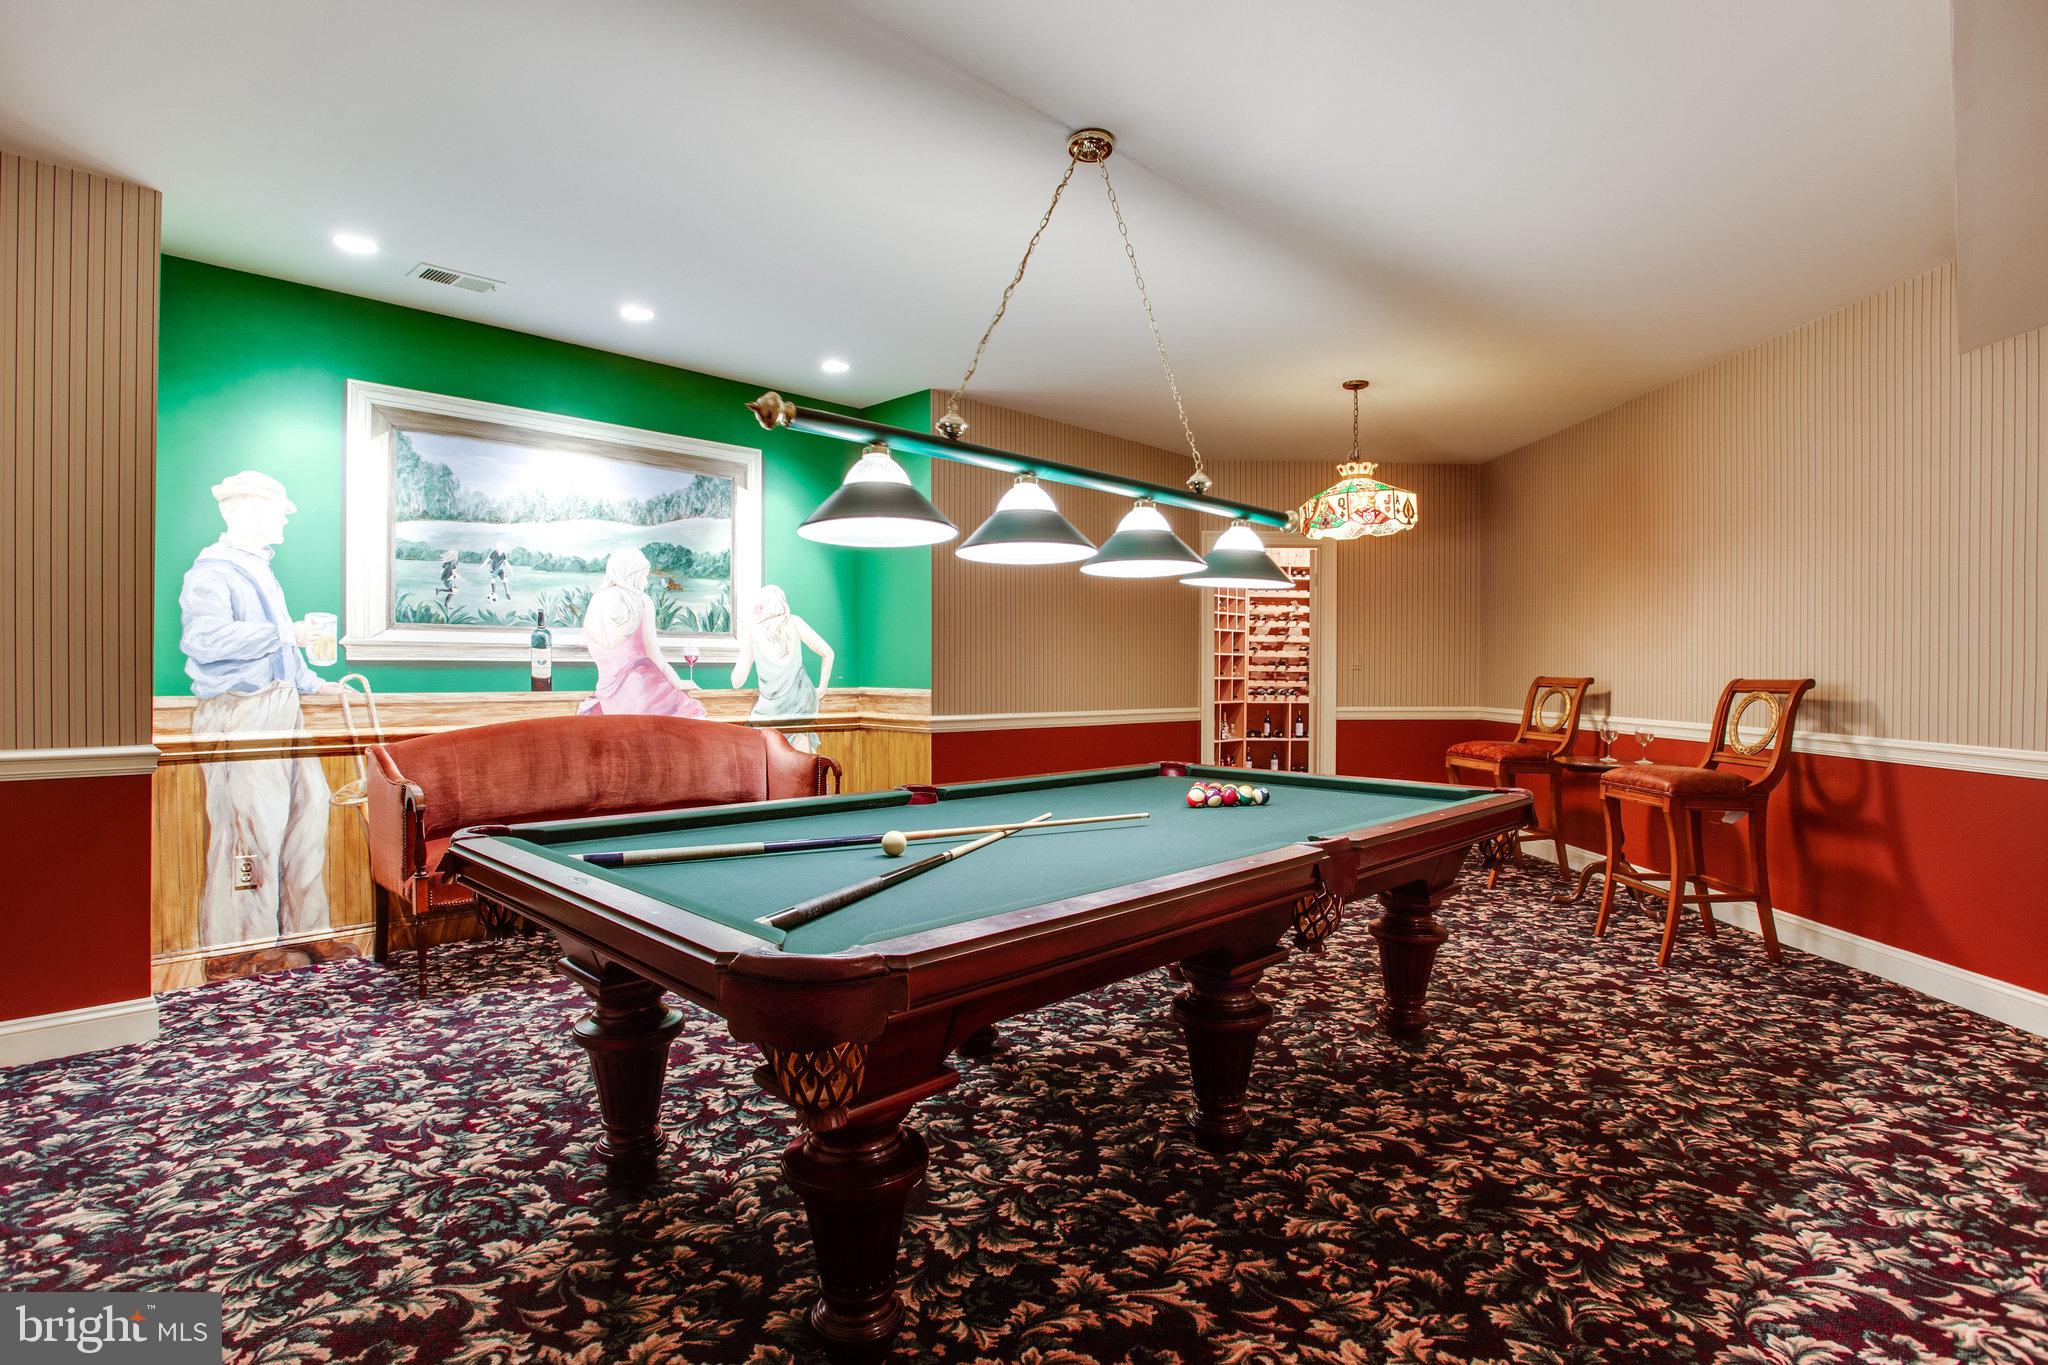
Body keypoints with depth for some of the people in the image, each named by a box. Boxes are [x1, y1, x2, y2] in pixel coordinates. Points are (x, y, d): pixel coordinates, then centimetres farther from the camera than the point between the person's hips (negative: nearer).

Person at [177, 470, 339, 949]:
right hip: (239, 712, -9)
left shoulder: (261, 569, 20)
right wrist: (282, 633, -20)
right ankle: (238, 950, 5)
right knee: (251, 830, -7)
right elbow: (203, 637, -27)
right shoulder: (212, 569, -10)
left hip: (282, 708, 9)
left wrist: (313, 683, 27)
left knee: (309, 807, 10)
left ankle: (304, 932, 21)